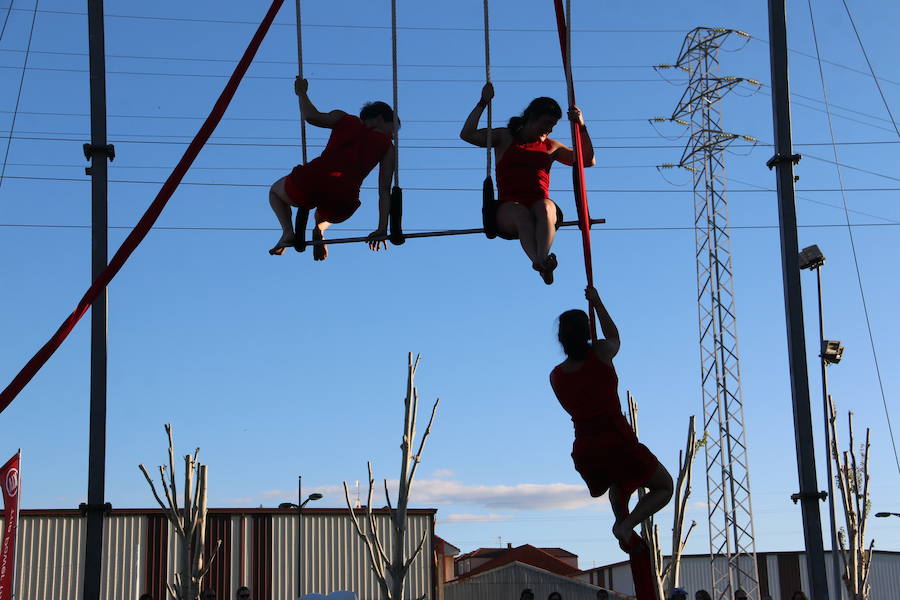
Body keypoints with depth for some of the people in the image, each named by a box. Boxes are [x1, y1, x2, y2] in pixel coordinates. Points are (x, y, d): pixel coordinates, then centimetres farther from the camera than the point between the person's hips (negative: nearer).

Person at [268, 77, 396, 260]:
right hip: (342, 203, 1)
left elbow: (311, 117, 5)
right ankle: (319, 229, 8)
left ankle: (288, 232, 8)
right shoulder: (387, 147, 19)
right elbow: (384, 190, 13)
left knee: (275, 191, 36)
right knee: (325, 214, 43)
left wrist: (301, 93, 24)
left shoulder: (345, 120, 19)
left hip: (311, 182, -1)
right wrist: (382, 228, 13)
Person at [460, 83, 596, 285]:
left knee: (545, 206, -36)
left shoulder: (550, 146, 26)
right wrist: (483, 103, 4)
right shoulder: (505, 137, 20)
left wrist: (582, 127, 9)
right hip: (508, 212, -2)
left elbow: (588, 161, 20)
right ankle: (540, 264, -62)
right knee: (520, 213, -39)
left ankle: (542, 258, -62)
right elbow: (467, 134, 7)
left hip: (538, 210, 2)